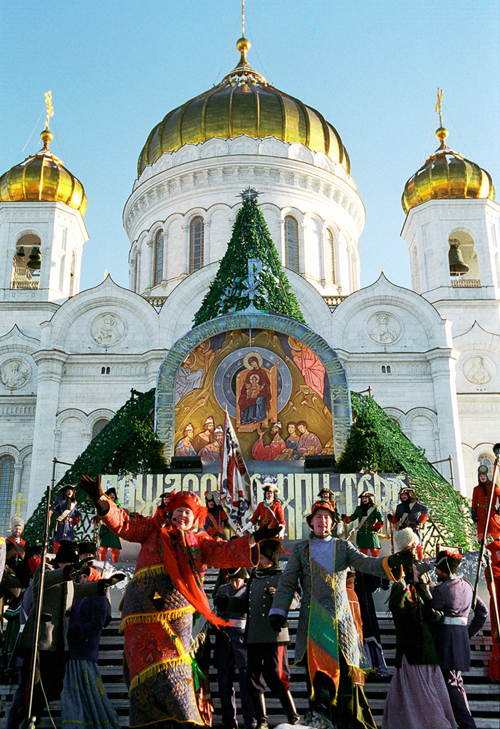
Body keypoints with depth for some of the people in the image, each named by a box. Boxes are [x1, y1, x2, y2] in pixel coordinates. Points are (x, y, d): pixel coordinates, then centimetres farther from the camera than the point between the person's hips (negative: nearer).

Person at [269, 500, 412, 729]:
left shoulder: (343, 546, 15)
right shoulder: (300, 549, 15)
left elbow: (365, 563, -1)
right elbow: (287, 583, 11)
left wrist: (390, 561, -20)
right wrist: (278, 611, -1)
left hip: (340, 615, 1)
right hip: (312, 617, 0)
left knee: (345, 667, -3)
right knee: (316, 664, -13)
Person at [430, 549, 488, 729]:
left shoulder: (440, 590, -14)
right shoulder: (467, 586, 10)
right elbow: (482, 611, 16)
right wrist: (470, 632, 18)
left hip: (445, 635, -8)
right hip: (462, 636, 8)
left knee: (449, 683, -1)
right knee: (456, 681, 17)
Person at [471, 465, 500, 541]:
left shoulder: (493, 486, 7)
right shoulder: (476, 489, 10)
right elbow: (474, 503, 9)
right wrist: (474, 515, 2)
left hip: (492, 512, 0)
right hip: (481, 513, 1)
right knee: (482, 534, -3)